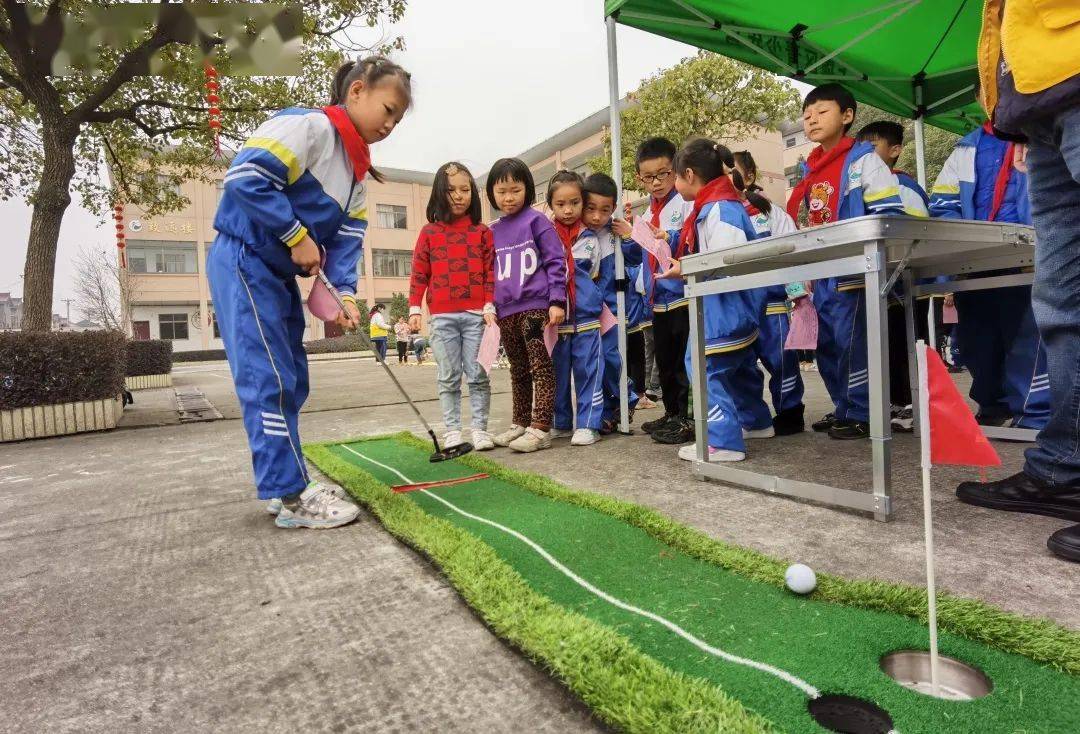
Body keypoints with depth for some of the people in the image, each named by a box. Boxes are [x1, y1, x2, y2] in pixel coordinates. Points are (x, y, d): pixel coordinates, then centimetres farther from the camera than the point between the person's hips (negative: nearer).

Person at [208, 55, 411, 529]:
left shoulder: (359, 170, 12)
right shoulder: (308, 126, -14)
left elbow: (347, 235, 5)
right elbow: (245, 177, -24)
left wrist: (344, 290, -10)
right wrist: (298, 236, -19)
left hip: (280, 274, 10)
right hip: (243, 263, -9)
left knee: (290, 381, 10)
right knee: (270, 379, -10)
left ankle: (287, 485, 20)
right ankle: (290, 496, -4)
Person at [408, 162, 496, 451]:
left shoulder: (482, 232, 7)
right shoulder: (429, 232, 8)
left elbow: (491, 271, 3)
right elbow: (419, 273, 6)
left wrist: (490, 305, -6)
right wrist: (414, 308, -2)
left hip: (476, 314, 0)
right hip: (442, 317, 1)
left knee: (478, 376, 3)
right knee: (448, 378, 6)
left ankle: (480, 428, 12)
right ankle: (452, 430, 14)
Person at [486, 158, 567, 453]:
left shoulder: (536, 221, -1)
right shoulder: (492, 231, 14)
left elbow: (556, 261, -5)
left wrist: (557, 301, -12)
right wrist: (488, 307, 16)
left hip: (536, 305, -6)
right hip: (506, 312, 6)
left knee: (541, 367, -4)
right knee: (518, 371, 15)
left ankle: (541, 428, -2)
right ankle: (520, 423, 25)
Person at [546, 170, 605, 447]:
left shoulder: (589, 239, 5)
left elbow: (592, 274, 12)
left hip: (585, 317, -1)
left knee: (588, 370, 0)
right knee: (558, 372, 9)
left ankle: (588, 424, 9)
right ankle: (561, 423, 22)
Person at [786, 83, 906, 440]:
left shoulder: (863, 159, -5)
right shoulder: (810, 171, 17)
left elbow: (888, 213, -12)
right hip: (822, 274, 8)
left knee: (852, 341, -7)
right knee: (825, 344, 12)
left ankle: (862, 413, 4)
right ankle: (844, 408, 23)